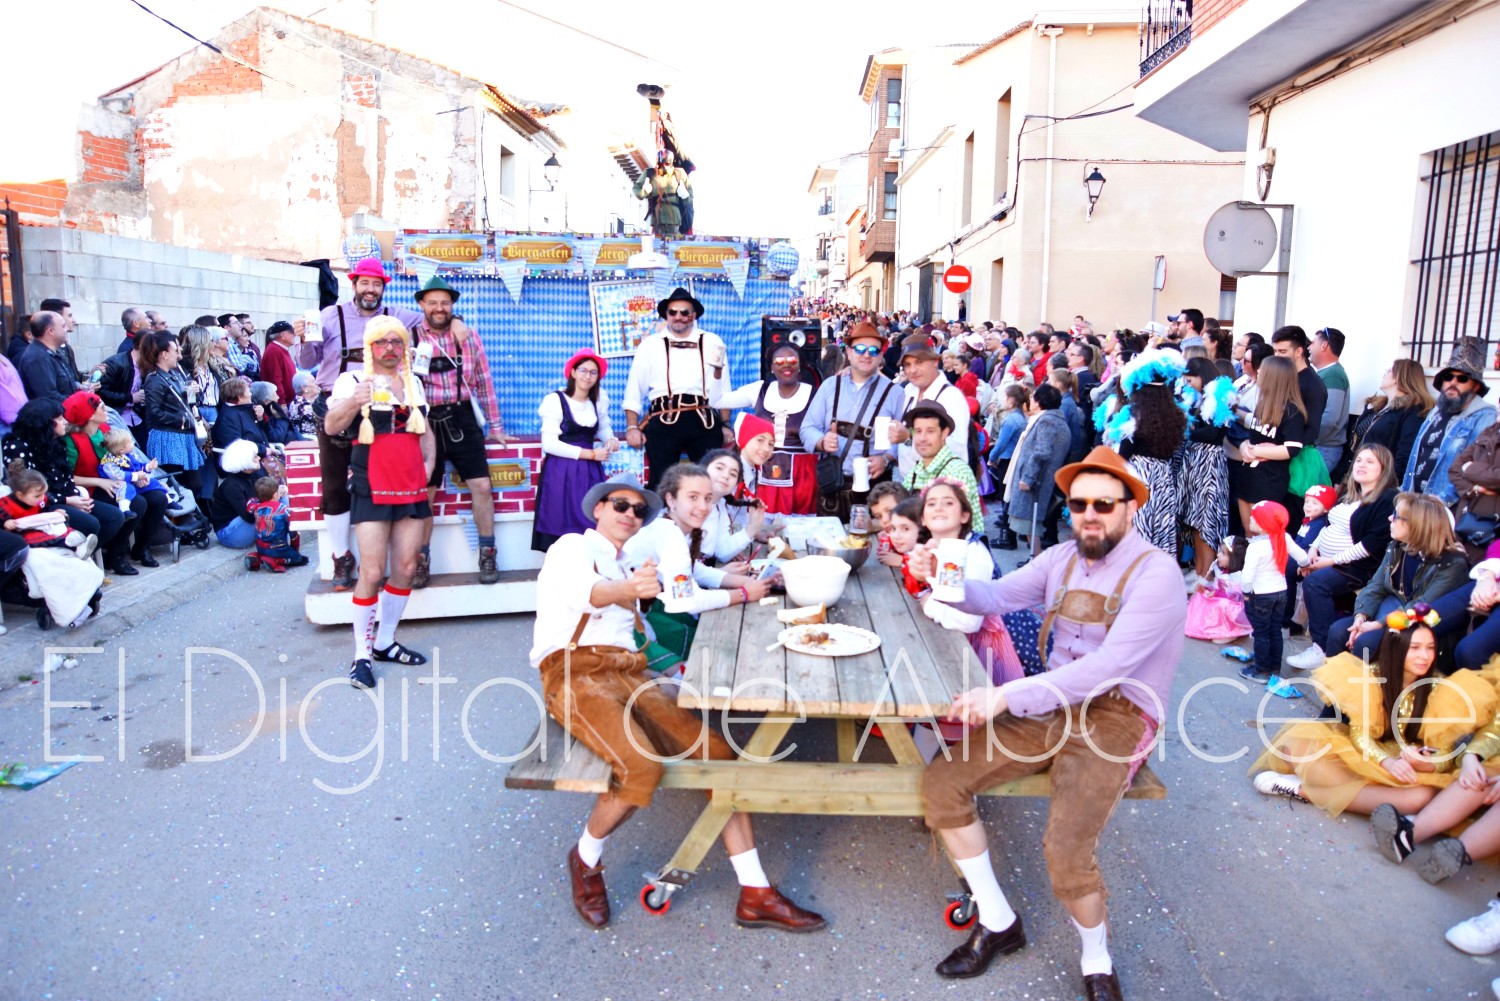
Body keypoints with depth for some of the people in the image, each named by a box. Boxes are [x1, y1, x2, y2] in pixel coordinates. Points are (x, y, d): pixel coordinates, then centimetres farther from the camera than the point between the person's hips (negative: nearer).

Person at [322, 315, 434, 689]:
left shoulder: (413, 382, 16)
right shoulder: (353, 380, -1)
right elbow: (331, 426, -13)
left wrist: (429, 462, 9)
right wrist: (353, 402, -33)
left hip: (412, 488, 6)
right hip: (372, 490, -5)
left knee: (406, 568, 6)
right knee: (372, 573, -9)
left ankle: (384, 642, 20)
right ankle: (362, 654, 2)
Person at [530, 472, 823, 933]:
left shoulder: (630, 565, 28)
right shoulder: (572, 547, 5)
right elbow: (584, 592, -19)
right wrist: (628, 590, -41)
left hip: (630, 674, 7)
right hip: (575, 672, -7)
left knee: (718, 753, -10)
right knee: (641, 766, -31)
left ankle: (755, 895, -5)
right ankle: (585, 859, 0)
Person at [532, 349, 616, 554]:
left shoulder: (599, 400, 8)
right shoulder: (555, 400, -10)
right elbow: (549, 444, -15)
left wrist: (611, 440, 1)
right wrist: (591, 454, -14)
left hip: (590, 472, 5)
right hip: (561, 474, -5)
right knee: (563, 529, -6)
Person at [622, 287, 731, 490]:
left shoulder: (712, 343, 10)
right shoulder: (650, 345, 9)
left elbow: (723, 389, 9)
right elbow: (634, 391, 7)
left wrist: (725, 426, 6)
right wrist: (632, 427, -1)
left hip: (704, 421, 1)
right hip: (663, 421, -1)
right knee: (660, 482, 2)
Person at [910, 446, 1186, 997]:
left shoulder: (1155, 572, -14)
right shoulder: (1062, 558, 8)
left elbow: (1107, 669, -23)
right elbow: (997, 595, 9)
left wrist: (1007, 696, -29)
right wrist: (943, 577, -14)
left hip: (1116, 718, -6)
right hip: (1053, 706, 7)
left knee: (1066, 850, -27)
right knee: (941, 783, -6)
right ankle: (997, 922, 12)